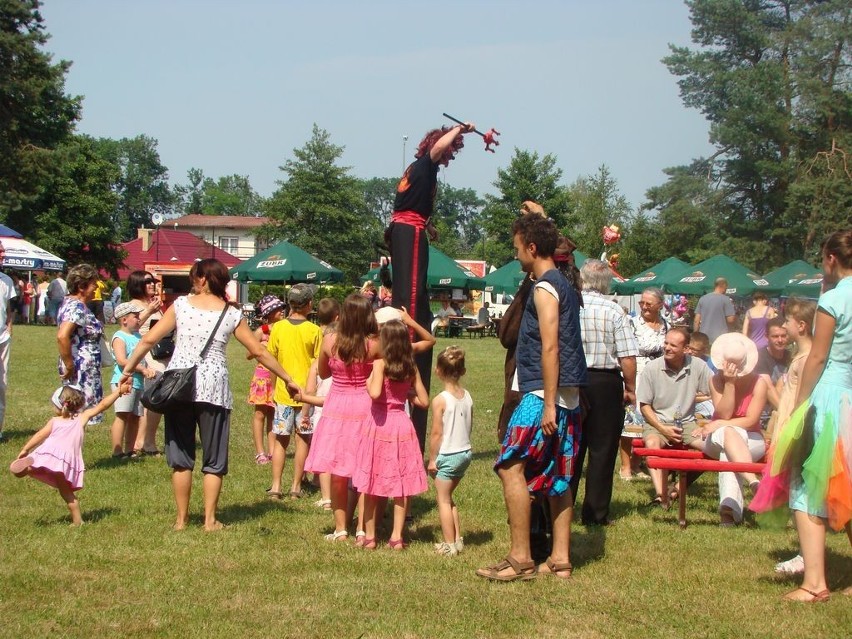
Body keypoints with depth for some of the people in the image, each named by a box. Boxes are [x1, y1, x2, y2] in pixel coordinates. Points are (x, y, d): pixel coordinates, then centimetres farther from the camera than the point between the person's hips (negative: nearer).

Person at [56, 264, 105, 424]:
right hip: (81, 369, -10)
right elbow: (62, 336, -30)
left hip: (83, 370, 10)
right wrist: (68, 366, -23)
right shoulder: (77, 307, -17)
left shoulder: (71, 303, 14)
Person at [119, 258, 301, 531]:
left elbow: (149, 339, 1)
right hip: (213, 387, -1)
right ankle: (210, 520, 9)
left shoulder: (181, 304, 3)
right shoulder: (232, 314, 4)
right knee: (213, 459, 10)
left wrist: (128, 369, 12)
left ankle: (181, 518, 14)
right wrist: (288, 380, 15)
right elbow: (259, 351, 6)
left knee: (180, 456, 10)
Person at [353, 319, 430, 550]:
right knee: (401, 483, 9)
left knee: (371, 484, 8)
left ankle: (369, 536, 13)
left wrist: (368, 383, -8)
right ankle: (396, 536, 10)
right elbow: (424, 401, 3)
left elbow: (375, 393, -27)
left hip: (379, 424, -3)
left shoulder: (380, 364, -12)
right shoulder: (411, 369, 0)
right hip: (402, 424, 3)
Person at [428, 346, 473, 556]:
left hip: (447, 455, -7)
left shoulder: (440, 400, -17)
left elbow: (436, 433, -16)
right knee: (448, 498, 21)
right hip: (465, 452, 7)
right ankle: (457, 539, 23)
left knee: (443, 500, 5)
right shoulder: (467, 397, 2)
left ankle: (449, 545, 6)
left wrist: (432, 459, -8)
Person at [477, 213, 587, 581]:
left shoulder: (544, 288, -11)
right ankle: (560, 559, 11)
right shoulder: (564, 285, 18)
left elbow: (550, 347, -19)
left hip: (544, 394, -10)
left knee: (511, 467, -8)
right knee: (558, 477, 10)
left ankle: (520, 559, -9)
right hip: (568, 397, 10)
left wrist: (548, 403, -22)